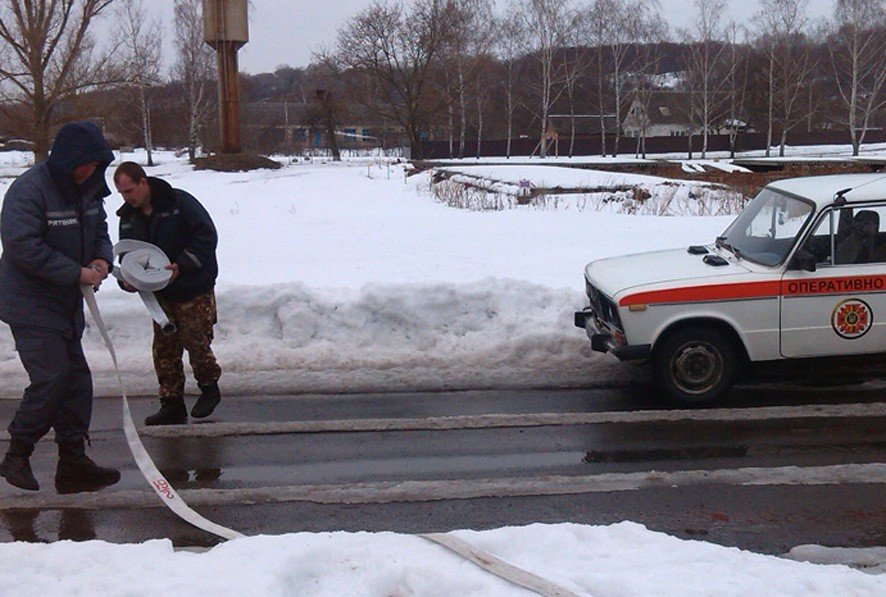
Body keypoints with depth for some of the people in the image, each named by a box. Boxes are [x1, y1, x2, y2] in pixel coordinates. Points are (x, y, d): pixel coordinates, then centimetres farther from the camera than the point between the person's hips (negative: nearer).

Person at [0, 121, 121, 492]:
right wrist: (76, 273, -23)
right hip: (31, 305, -8)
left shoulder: (89, 190, 7)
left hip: (68, 305, 8)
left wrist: (102, 259, -4)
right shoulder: (30, 189, -19)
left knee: (76, 379, 8)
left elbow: (100, 232, 19)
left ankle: (73, 462, 17)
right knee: (51, 378, -14)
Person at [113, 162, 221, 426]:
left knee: (196, 343, -4)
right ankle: (172, 405, 13)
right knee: (164, 349, 5)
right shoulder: (128, 217, 6)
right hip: (160, 293, 6)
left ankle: (210, 388, 21)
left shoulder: (180, 202, -14)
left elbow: (207, 237, -16)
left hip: (195, 291, -6)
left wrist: (181, 265, -24)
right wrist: (127, 279, -9)